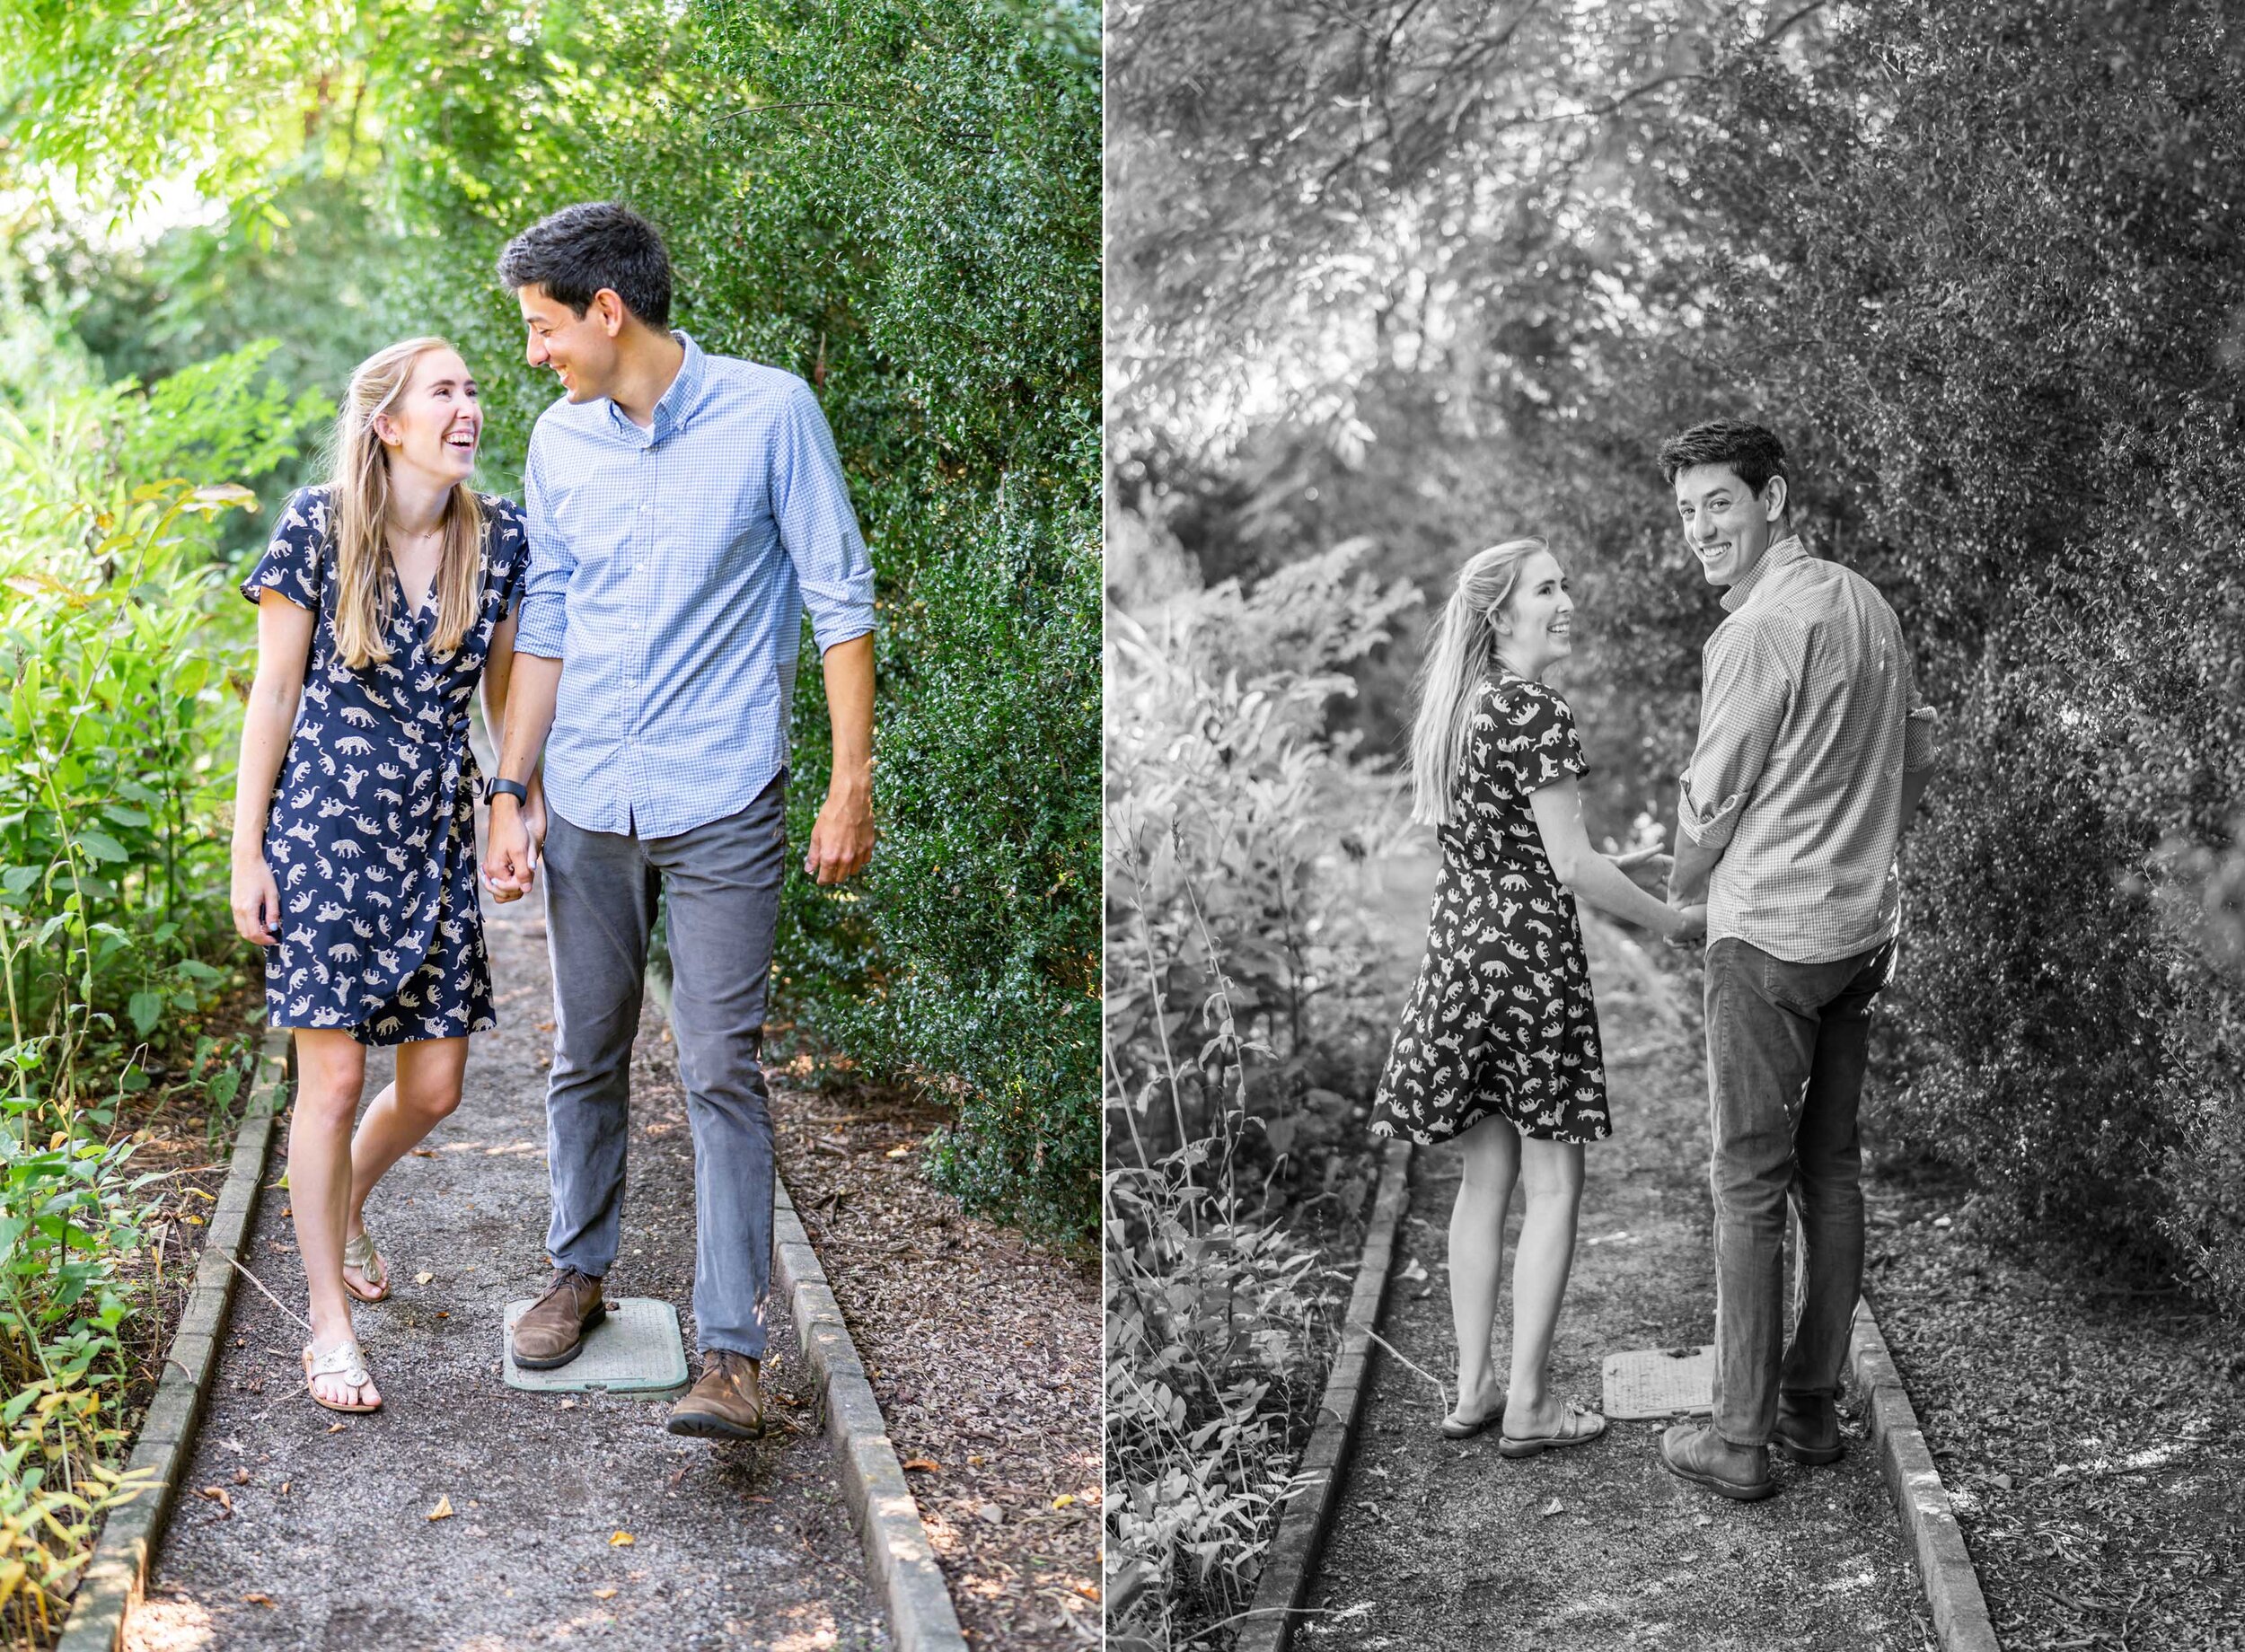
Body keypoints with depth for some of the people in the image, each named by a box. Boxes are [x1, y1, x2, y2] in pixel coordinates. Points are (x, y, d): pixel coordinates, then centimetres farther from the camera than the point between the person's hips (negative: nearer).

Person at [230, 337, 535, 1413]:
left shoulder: (498, 537, 1)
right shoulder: (316, 525, -8)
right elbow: (274, 693, -4)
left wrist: (532, 802, 5)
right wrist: (247, 853, -5)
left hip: (437, 832, 4)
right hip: (325, 826, -4)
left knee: (435, 1083, 7)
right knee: (334, 1074, -4)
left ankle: (341, 1204, 40)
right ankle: (329, 1321, 10)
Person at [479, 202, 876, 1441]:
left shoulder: (770, 413, -6)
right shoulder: (559, 442, 8)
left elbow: (839, 601, -4)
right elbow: (545, 629, 14)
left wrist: (852, 784, -8)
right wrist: (507, 793, 10)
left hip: (722, 805, -4)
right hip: (587, 804, 5)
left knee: (720, 1072, -6)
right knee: (584, 1058, 14)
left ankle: (732, 1351, -2)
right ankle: (578, 1272, 33)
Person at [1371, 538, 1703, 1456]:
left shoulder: (1455, 707, 11)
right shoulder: (1538, 713, -15)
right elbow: (1571, 867, -15)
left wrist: (1619, 864, 20)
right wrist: (1673, 923, -2)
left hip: (1457, 948, 8)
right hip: (1531, 953, -8)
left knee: (1487, 1174, 14)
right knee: (1552, 1184, 2)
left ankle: (1471, 1389, 18)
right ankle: (1527, 1406, 6)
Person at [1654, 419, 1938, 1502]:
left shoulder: (1758, 632, -17)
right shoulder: (1869, 605, 10)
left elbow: (1712, 803, -10)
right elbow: (1916, 761, 18)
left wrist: (1679, 894, 9)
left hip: (1768, 935, -8)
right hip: (1862, 927, 8)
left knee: (1750, 1184, -2)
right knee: (1832, 1169, 13)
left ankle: (1740, 1438, 2)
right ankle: (1812, 1405, 21)